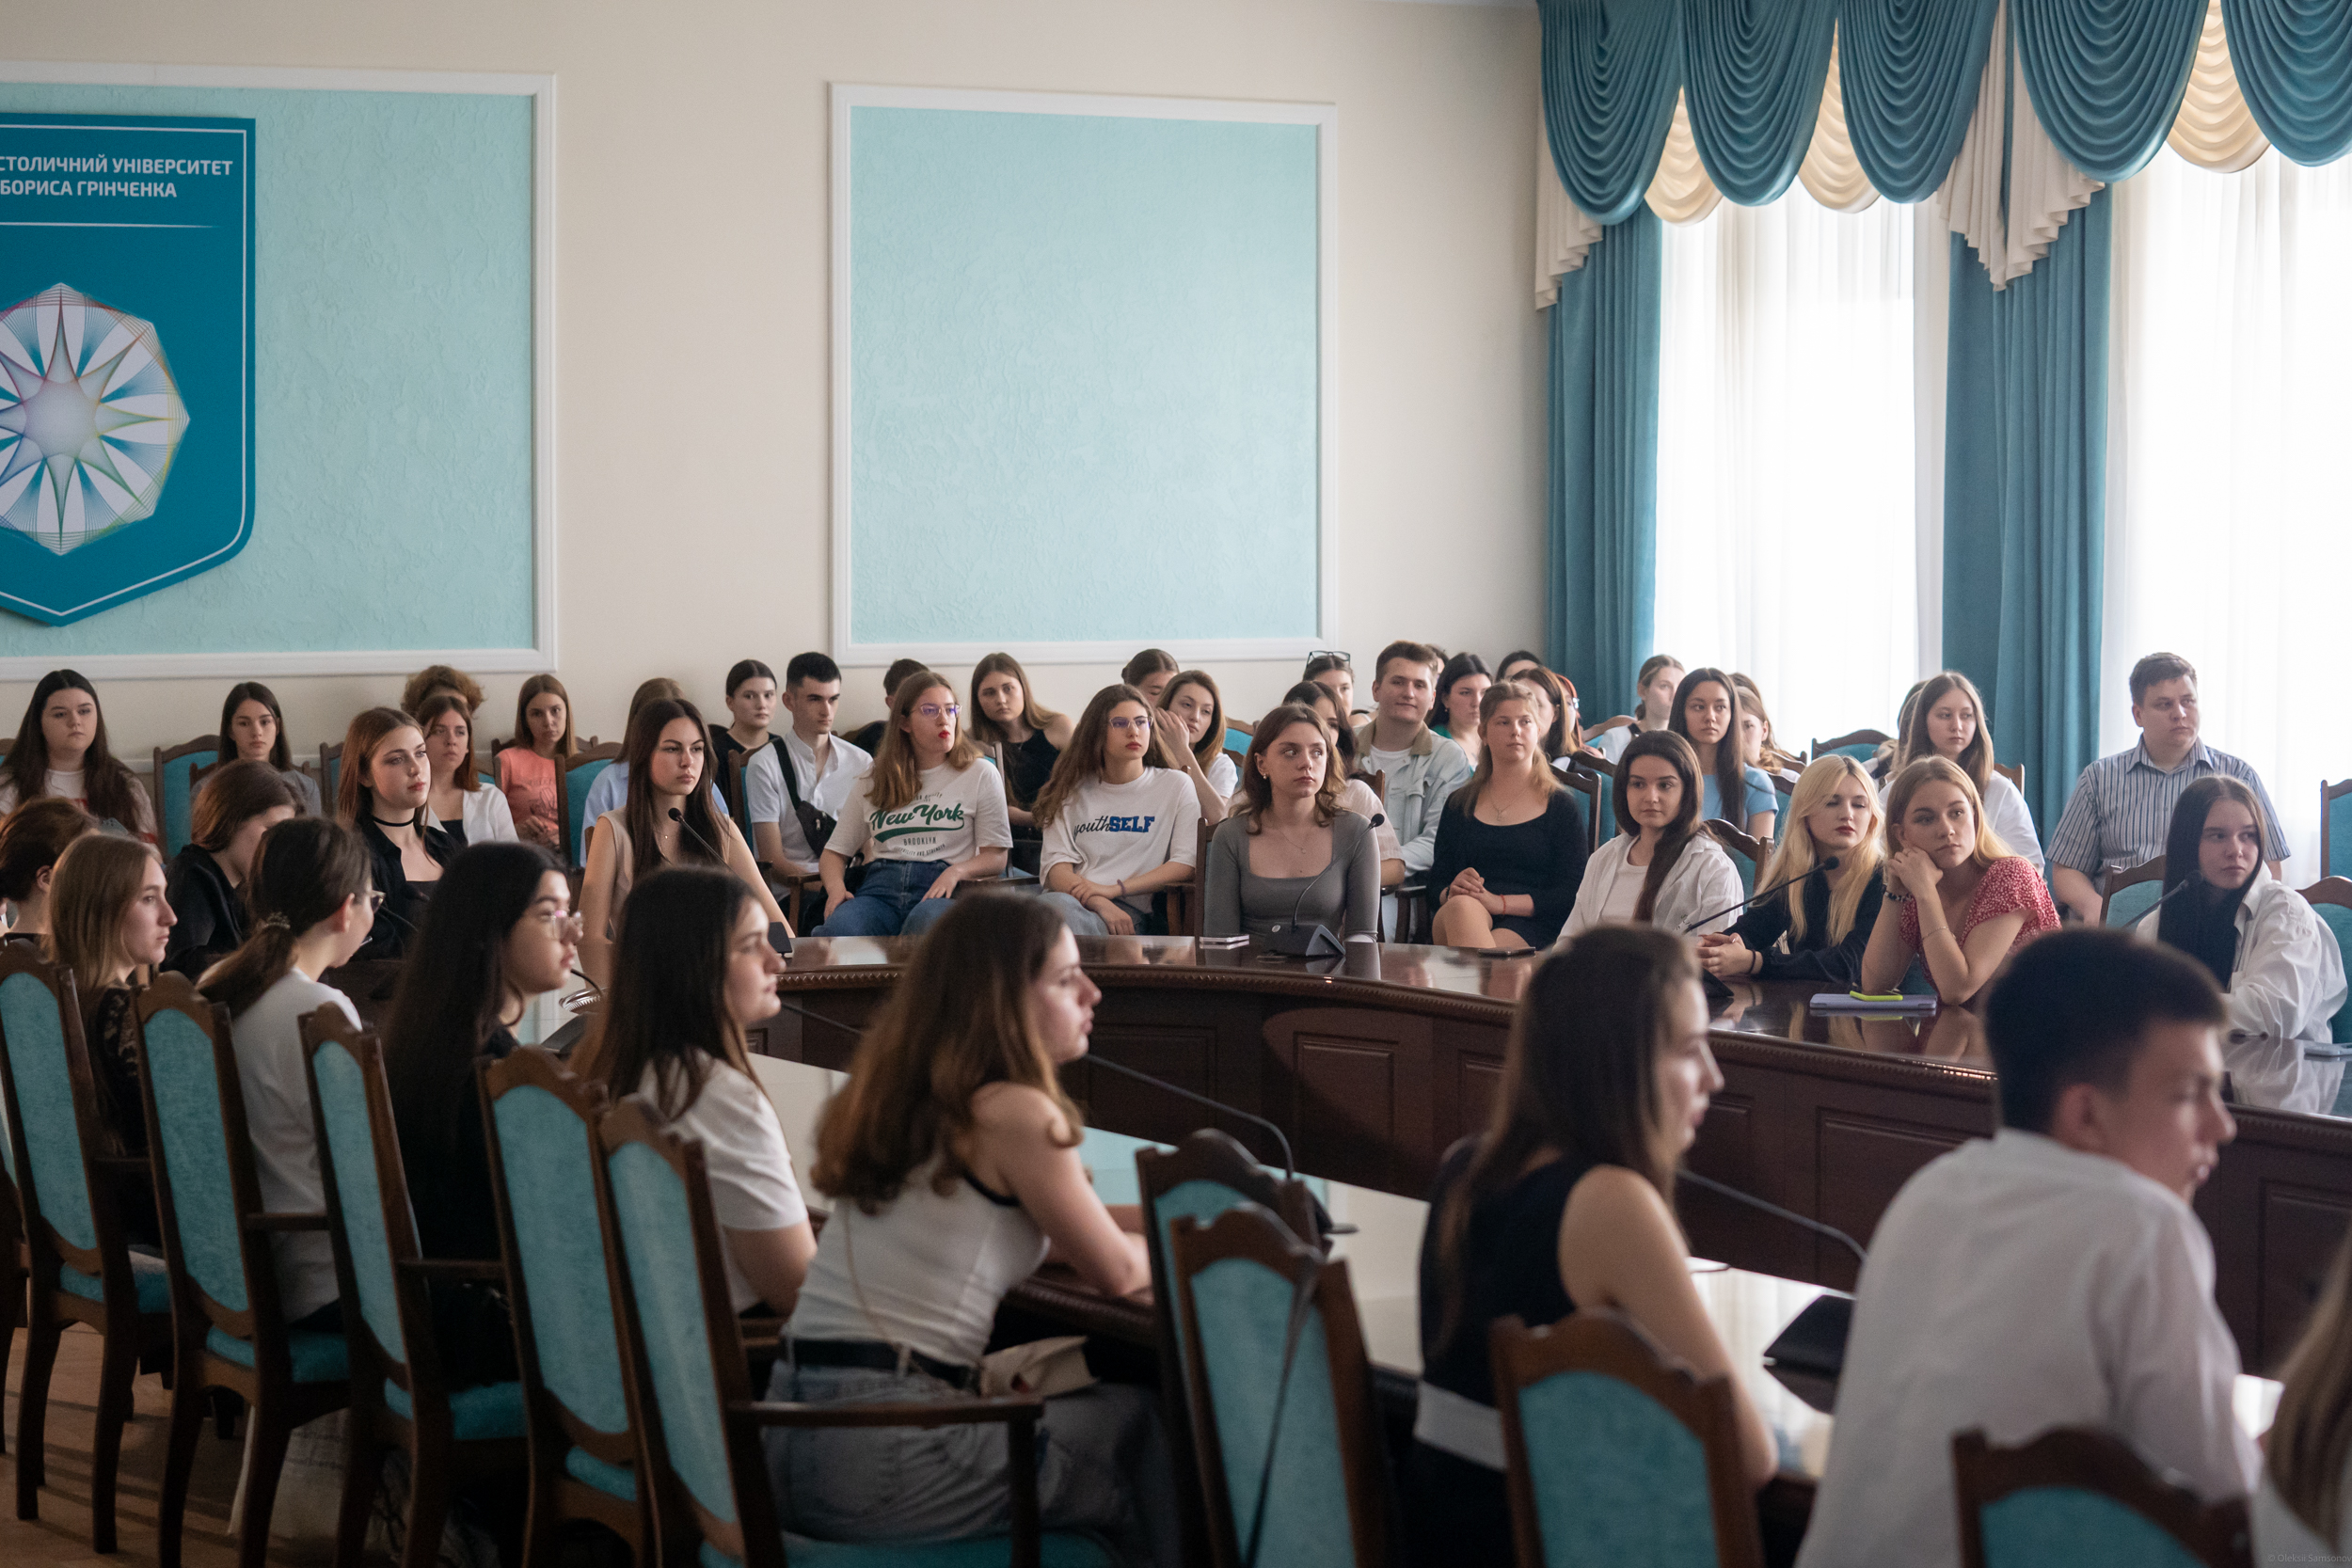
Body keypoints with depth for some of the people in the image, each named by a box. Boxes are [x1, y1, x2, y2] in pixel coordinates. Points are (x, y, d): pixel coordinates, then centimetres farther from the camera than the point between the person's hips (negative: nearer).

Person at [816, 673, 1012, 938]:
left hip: (942, 893, -2)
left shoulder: (981, 775, 15)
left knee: (926, 921, -43)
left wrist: (957, 872, -15)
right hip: (880, 889, 2)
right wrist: (835, 886, -1)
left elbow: (996, 857, 8)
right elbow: (835, 851, 24)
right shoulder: (872, 781, 22)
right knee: (837, 929, -37)